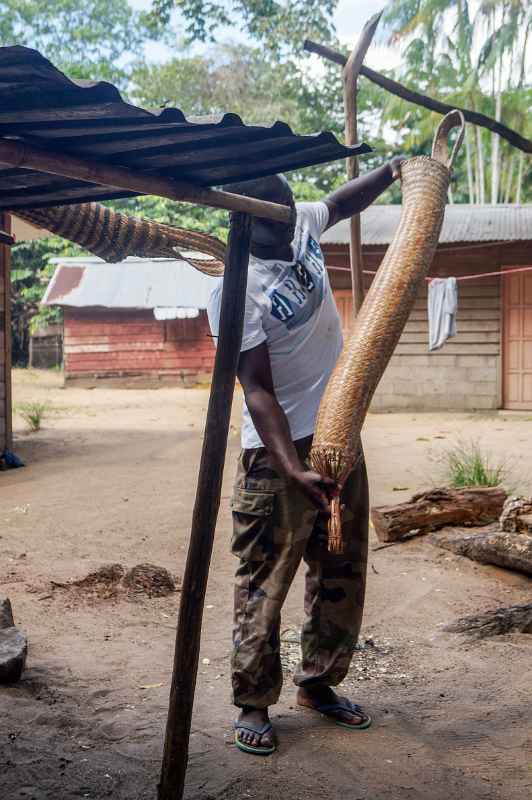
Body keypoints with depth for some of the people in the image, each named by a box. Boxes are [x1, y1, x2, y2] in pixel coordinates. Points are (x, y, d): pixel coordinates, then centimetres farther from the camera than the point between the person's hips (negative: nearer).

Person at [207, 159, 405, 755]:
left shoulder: (302, 223, 1)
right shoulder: (235, 290, -20)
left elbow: (342, 203, 26)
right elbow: (257, 389, -24)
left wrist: (392, 171, 14)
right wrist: (292, 469, -33)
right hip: (279, 449, -7)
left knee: (341, 572, 14)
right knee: (264, 581, -1)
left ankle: (317, 683, 29)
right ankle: (253, 705, 15)